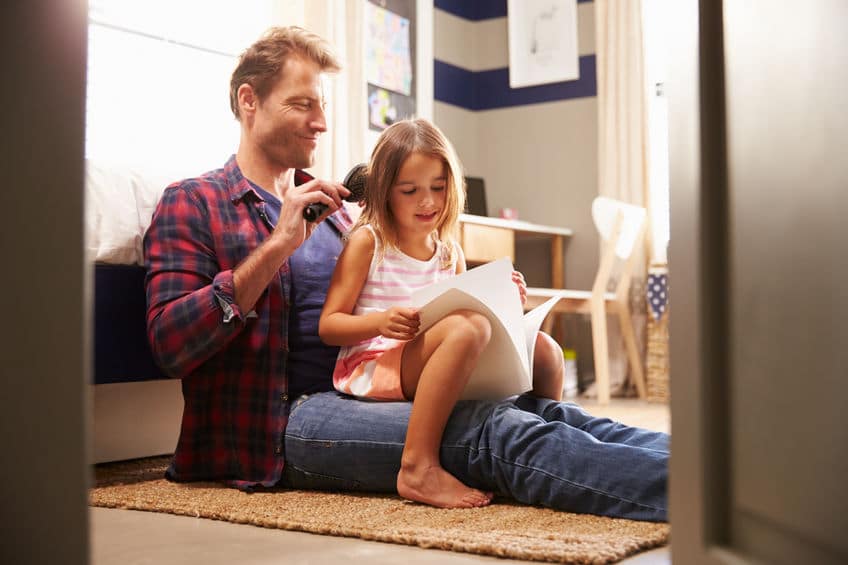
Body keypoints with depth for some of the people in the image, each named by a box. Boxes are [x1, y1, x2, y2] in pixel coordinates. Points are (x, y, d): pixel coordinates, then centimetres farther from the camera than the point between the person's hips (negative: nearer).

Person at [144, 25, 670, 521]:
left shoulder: (330, 207, 24)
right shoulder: (193, 203, 4)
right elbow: (169, 344, -9)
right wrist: (278, 244, -14)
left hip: (365, 396, 7)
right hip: (286, 420, -7)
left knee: (540, 410, -18)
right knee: (499, 432, -28)